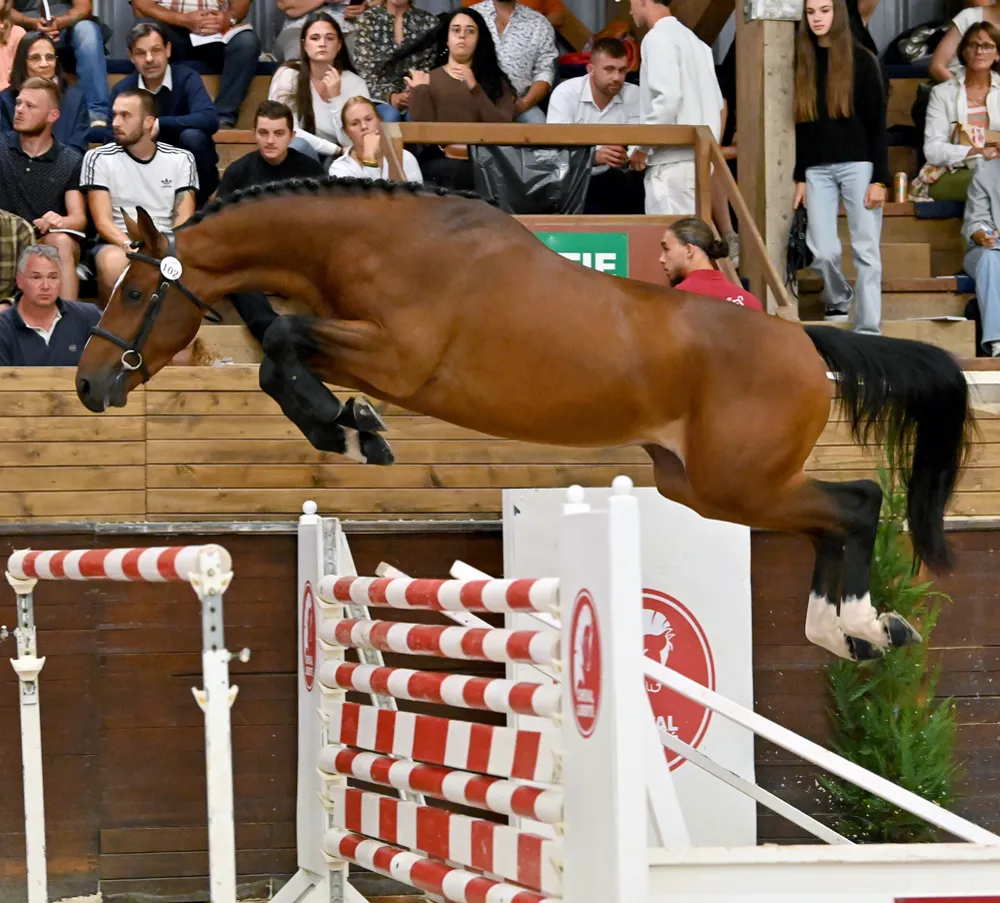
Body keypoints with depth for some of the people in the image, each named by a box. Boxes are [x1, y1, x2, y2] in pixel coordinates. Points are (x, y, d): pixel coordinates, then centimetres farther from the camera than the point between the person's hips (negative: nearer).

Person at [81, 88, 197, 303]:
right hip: (118, 243, -1)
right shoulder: (98, 158, 4)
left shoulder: (181, 160, 9)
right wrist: (130, 246, -24)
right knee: (113, 262, -37)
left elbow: (183, 221, 1)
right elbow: (103, 221, -4)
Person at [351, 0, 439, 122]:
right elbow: (365, 69, -4)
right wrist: (390, 97, -21)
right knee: (390, 116, -34)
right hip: (380, 97, -1)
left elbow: (430, 67, 5)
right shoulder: (367, 20, 3)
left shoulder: (428, 21, 8)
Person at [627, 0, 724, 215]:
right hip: (699, 158, 9)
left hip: (673, 161, -9)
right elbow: (717, 103, 18)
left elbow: (668, 98, -20)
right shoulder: (692, 40, 19)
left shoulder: (658, 38, -8)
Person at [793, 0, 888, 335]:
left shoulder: (860, 60, 1)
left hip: (857, 165, -3)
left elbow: (877, 123, -2)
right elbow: (801, 124, 13)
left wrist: (879, 179, -9)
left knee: (866, 251, -5)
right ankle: (837, 302, 24)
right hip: (817, 169, 3)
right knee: (823, 251, -5)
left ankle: (868, 332, -4)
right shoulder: (803, 63, 10)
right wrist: (800, 177, 9)